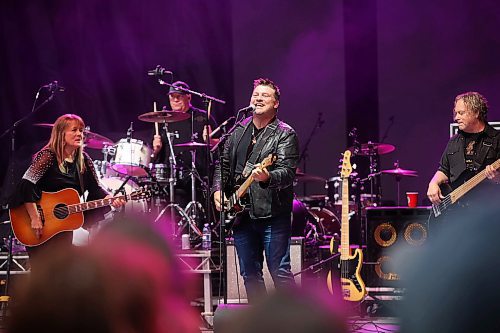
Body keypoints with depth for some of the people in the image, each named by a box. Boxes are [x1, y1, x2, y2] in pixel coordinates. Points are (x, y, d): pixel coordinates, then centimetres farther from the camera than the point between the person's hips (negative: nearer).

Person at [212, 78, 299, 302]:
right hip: (241, 214, 6)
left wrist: (267, 178, -36)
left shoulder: (285, 134, -5)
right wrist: (218, 190, 3)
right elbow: (223, 164, 20)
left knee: (280, 273, -7)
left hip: (272, 214, -6)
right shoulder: (238, 131, 14)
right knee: (249, 273, 10)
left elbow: (288, 172, -17)